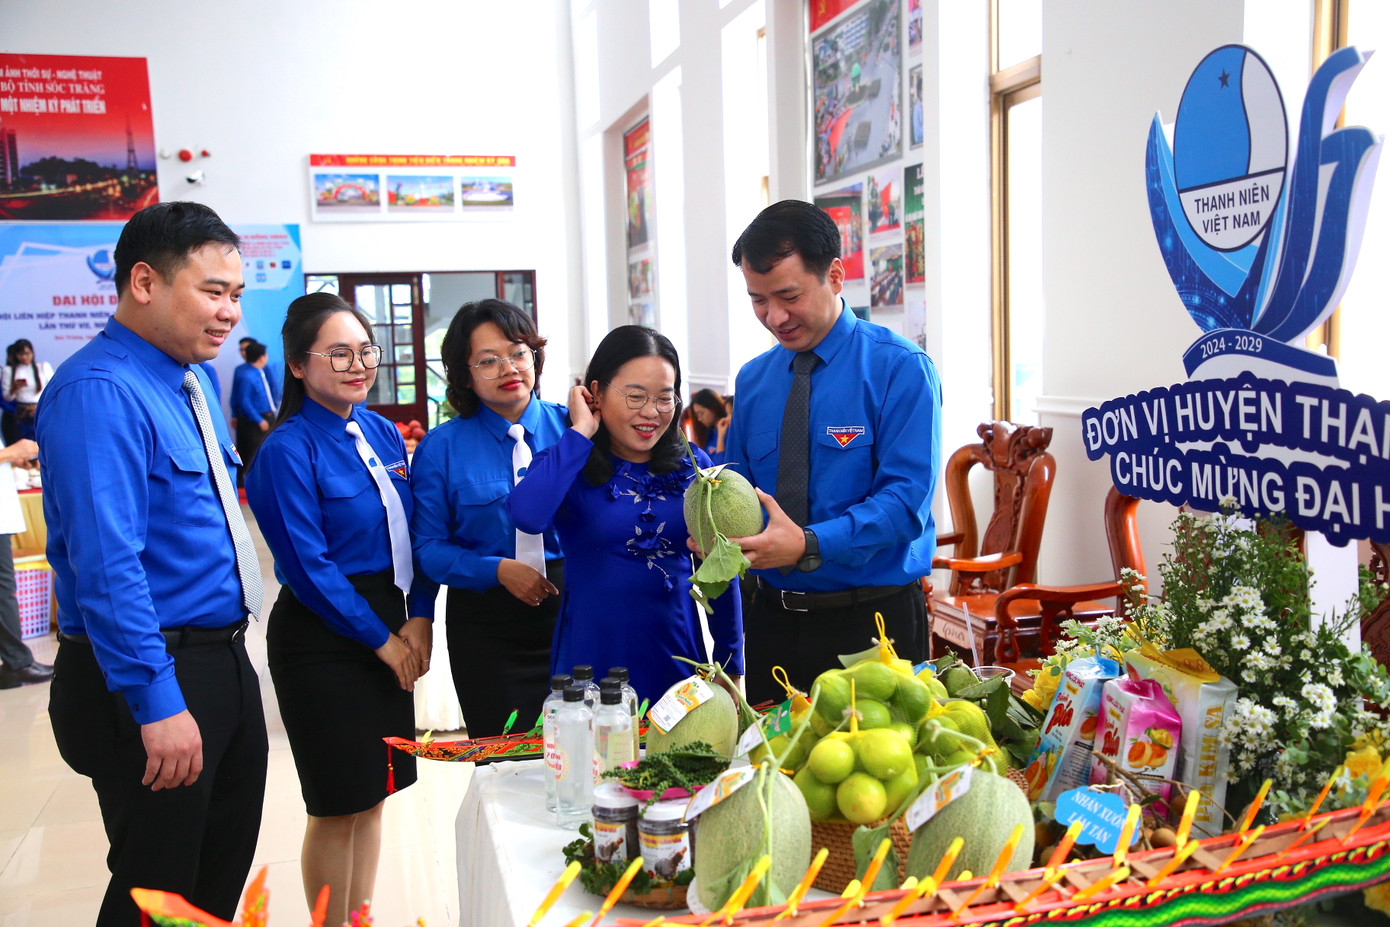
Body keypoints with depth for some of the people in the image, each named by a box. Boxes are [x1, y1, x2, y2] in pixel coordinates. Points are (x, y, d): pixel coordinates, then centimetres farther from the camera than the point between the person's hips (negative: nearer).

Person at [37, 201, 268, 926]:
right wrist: (156, 702, -27)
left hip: (222, 667, 9)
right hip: (151, 678, -9)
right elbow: (106, 563, -26)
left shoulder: (186, 384, 10)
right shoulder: (99, 392, -20)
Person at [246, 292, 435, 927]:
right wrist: (381, 638, -12)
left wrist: (419, 618, -4)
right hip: (323, 642, -6)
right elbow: (308, 566, -16)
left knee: (373, 795, 16)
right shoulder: (288, 450, -14)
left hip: (389, 632, 7)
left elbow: (415, 535, 8)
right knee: (337, 807, 6)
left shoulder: (384, 433, 6)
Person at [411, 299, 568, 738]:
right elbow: (429, 546, -2)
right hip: (487, 627, -1)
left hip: (570, 615, 1)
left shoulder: (570, 426, 1)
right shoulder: (440, 447, -1)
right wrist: (498, 569, -16)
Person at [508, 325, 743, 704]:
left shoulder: (693, 466, 3)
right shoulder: (567, 465, -6)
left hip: (677, 655, 3)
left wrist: (730, 665, 9)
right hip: (592, 663, -3)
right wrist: (580, 432, -19)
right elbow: (527, 516, -30)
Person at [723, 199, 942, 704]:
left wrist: (809, 544, -30)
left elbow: (906, 498, -18)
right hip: (772, 619, 5)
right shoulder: (753, 379, 8)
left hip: (873, 622, -5)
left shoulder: (900, 368, -10)